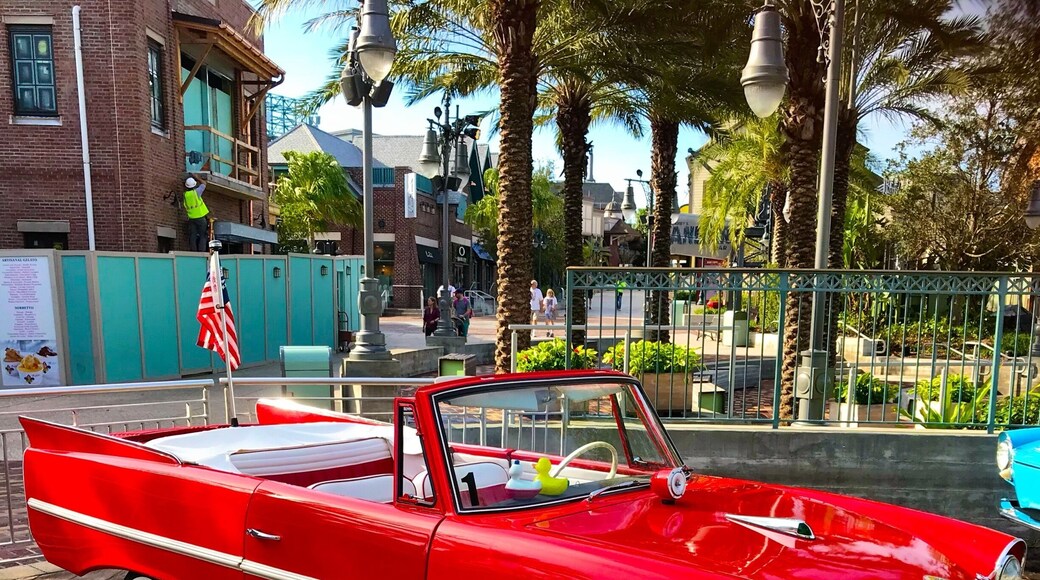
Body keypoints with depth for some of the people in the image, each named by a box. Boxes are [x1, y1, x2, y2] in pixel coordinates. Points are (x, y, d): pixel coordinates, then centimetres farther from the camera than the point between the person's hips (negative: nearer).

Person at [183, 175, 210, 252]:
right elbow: (204, 184, 9)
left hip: (191, 218, 4)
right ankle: (201, 250, -10)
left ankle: (193, 251, 1)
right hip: (201, 217, -4)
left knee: (192, 236, 5)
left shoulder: (185, 194, 4)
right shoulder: (196, 191, -7)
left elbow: (185, 208, 10)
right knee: (203, 236, -1)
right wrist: (197, 178, 19)